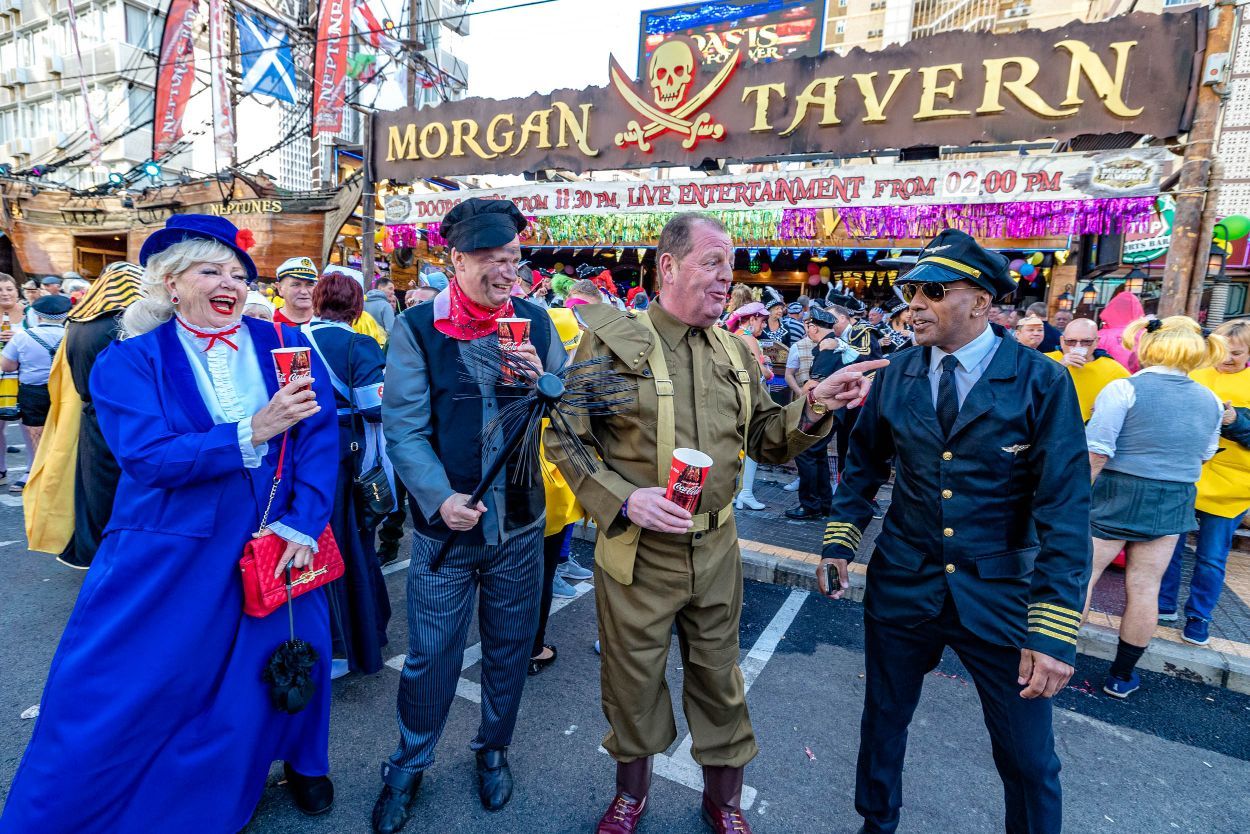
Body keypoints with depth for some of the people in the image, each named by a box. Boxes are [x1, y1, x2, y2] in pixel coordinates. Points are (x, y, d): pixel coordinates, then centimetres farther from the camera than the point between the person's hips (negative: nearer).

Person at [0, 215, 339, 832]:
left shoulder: (284, 346, 0)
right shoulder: (128, 362, -3)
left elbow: (320, 437, -7)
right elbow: (147, 456, -17)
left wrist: (302, 523, -16)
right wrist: (251, 433, -29)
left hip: (273, 543, 2)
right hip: (168, 557, -1)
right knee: (117, 691, 8)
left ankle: (303, 763, 42)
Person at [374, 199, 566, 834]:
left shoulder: (534, 321, 1)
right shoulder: (416, 328, -7)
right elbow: (404, 428, -12)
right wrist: (440, 498, -25)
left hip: (520, 520, 3)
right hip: (445, 523, -2)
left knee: (510, 646, 18)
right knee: (431, 653, 11)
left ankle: (493, 751, 44)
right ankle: (409, 764, 38)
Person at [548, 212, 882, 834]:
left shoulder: (735, 352, 5)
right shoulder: (611, 341, -10)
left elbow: (765, 437, 9)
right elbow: (567, 442, -8)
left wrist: (813, 407, -9)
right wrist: (624, 500, -20)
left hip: (716, 548, 4)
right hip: (637, 550, -3)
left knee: (718, 677, 19)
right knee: (632, 679, 16)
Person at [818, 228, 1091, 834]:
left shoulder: (1042, 384, -11)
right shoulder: (896, 374, -2)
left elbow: (1065, 510, -14)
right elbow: (864, 465, 9)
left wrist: (1053, 631, -18)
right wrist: (840, 541, 2)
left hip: (999, 596, -2)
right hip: (901, 586, 3)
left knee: (1028, 759, 10)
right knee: (883, 720, 20)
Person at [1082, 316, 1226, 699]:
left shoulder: (1124, 389, -15)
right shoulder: (1210, 401, 4)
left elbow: (1095, 455, -18)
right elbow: (1203, 456, 16)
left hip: (1116, 496, -5)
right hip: (1172, 505, 5)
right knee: (1144, 588, 11)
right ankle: (1122, 676, 24)